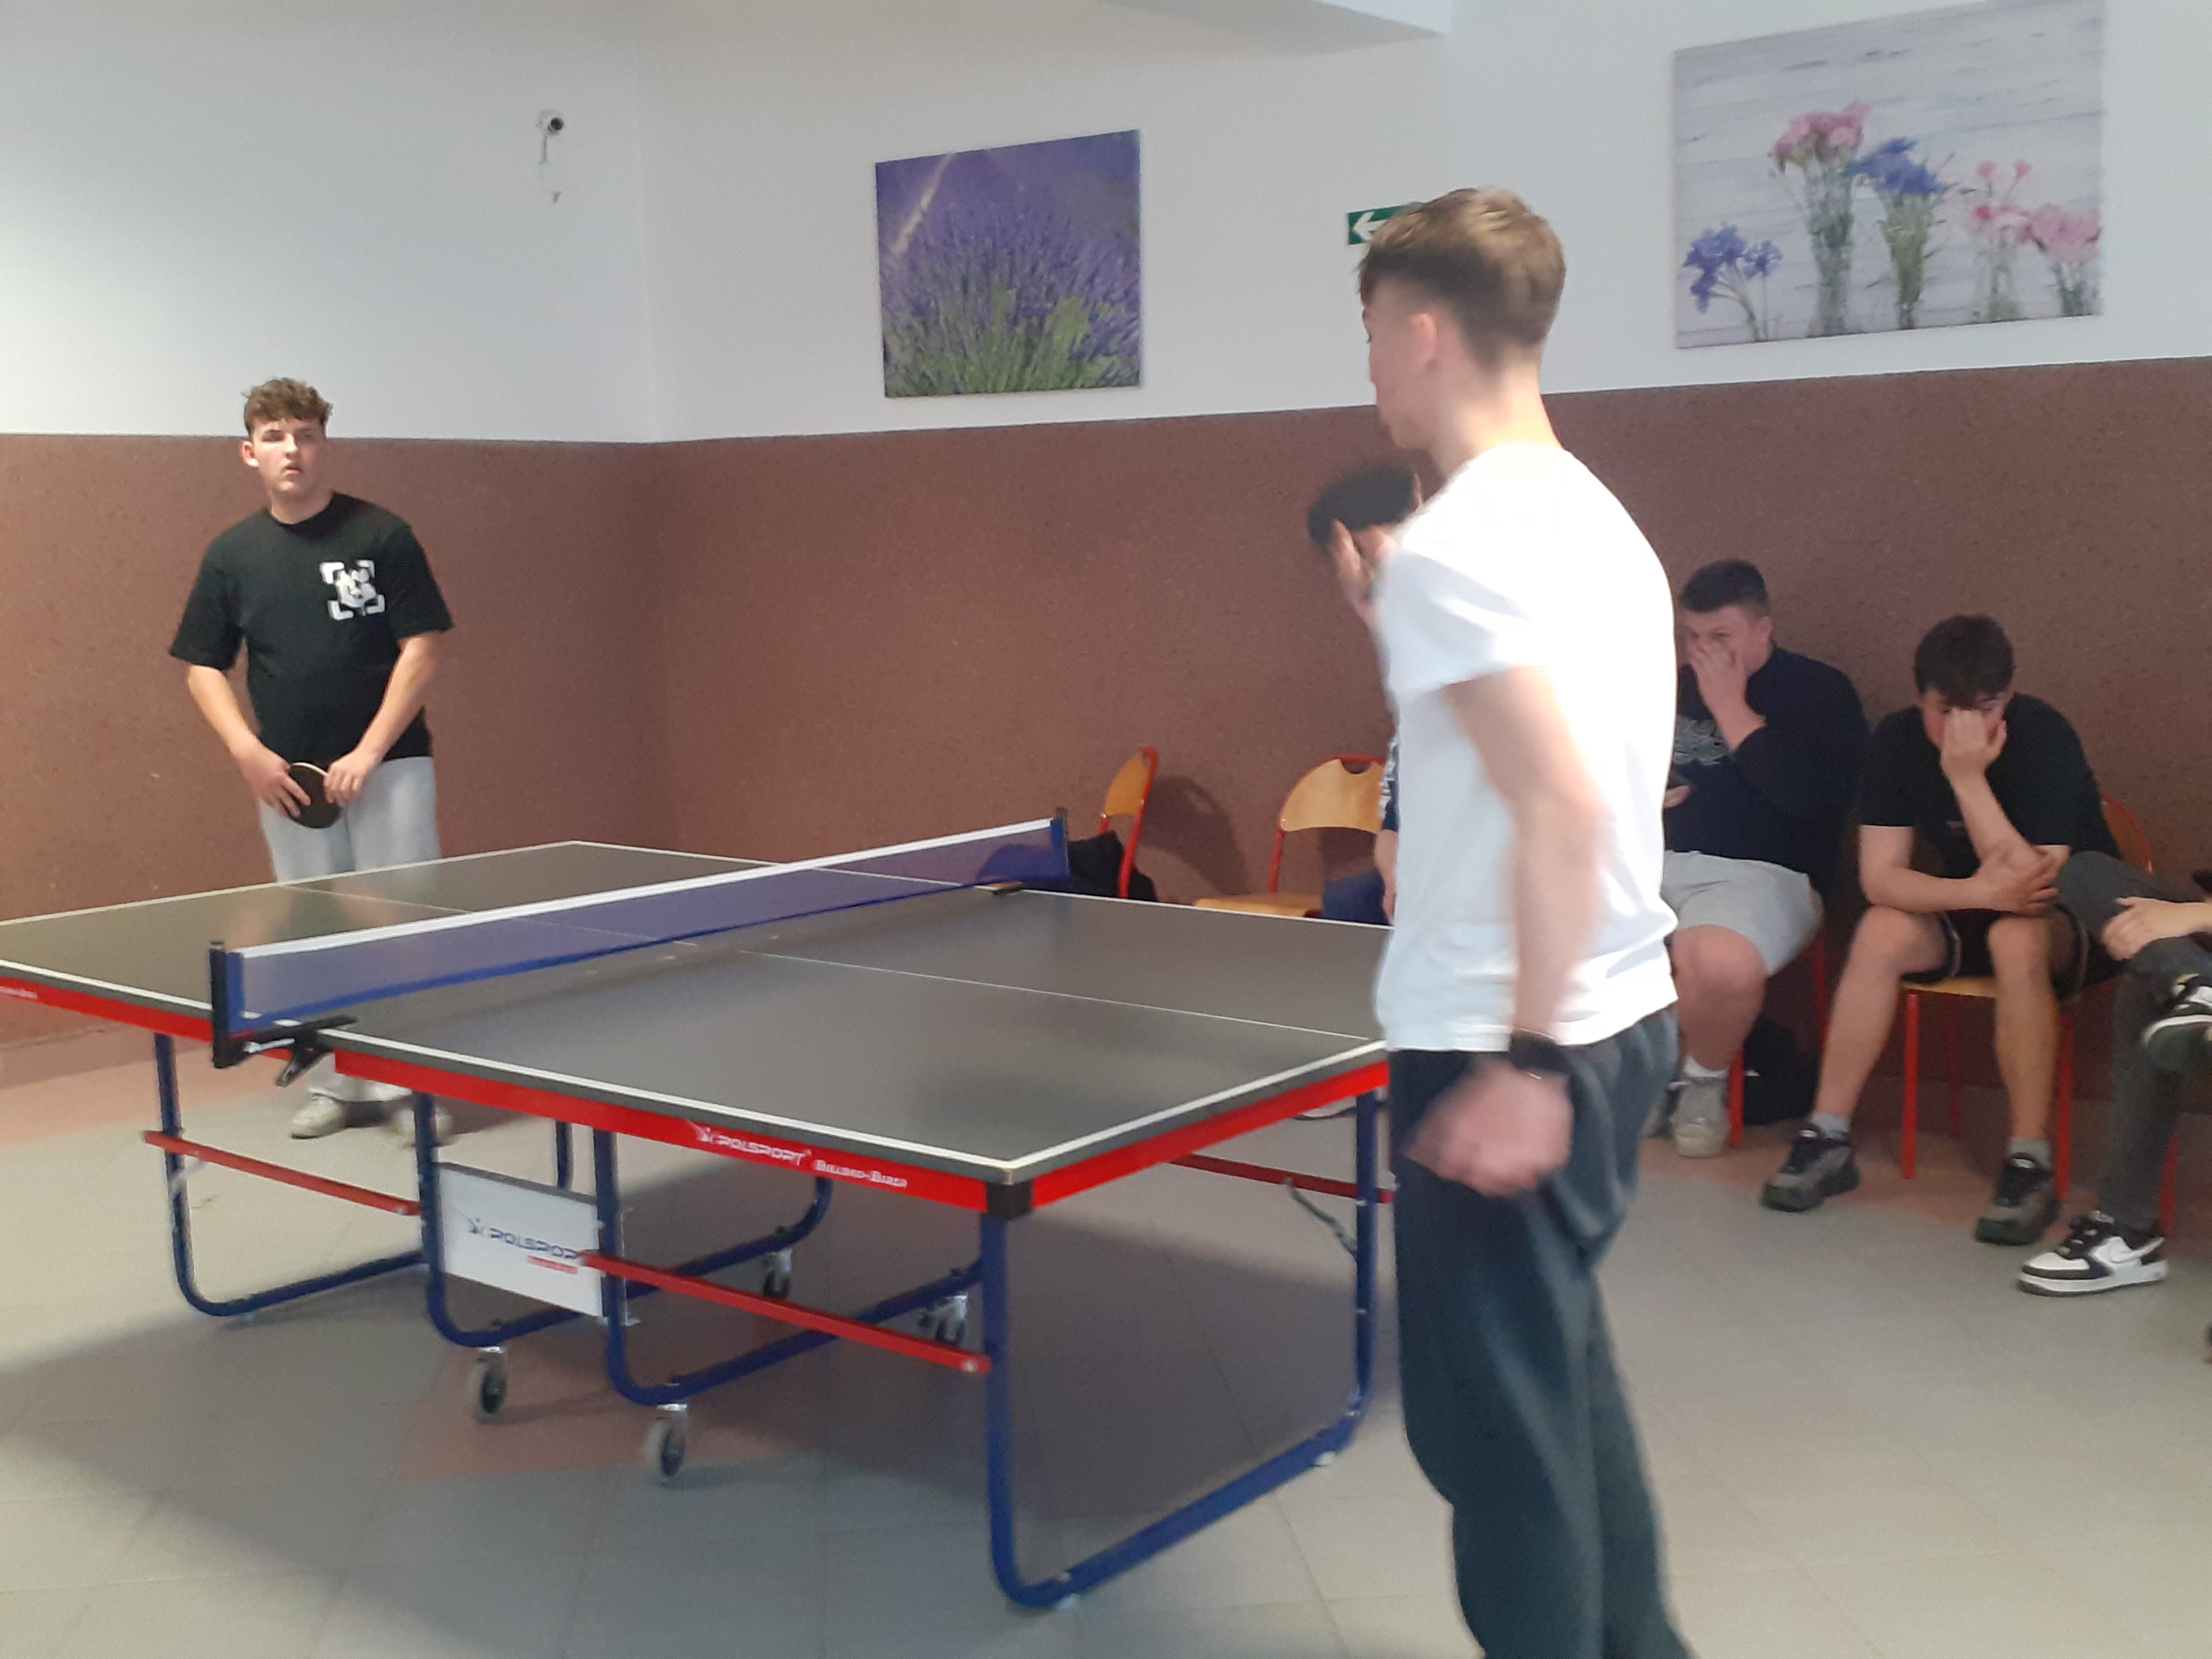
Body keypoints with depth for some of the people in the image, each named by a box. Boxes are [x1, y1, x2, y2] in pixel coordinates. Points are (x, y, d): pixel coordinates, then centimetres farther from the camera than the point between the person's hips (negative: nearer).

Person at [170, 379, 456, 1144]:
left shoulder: (382, 536, -4)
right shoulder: (232, 554, 6)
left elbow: (421, 649, -6)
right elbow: (203, 666, 10)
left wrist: (370, 751, -13)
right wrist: (248, 752, -5)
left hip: (388, 766, -3)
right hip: (288, 778, 3)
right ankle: (334, 1084, 20)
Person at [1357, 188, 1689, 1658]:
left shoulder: (1452, 544, -18)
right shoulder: (1596, 519, 10)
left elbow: (1563, 805, -25)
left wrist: (1527, 1066, -23)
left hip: (1507, 1049, -10)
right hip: (1620, 1016, 10)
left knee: (1495, 1416, 5)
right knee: (1566, 1371, 23)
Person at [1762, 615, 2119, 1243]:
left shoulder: (2044, 737, -25)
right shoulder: (1897, 741, -13)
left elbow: (2034, 883, -31)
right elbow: (1879, 878, -17)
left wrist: (1968, 778, -37)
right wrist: (1976, 891, -34)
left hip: (2075, 917, -4)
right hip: (1966, 913, 4)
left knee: (2016, 938, -35)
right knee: (1882, 933, -23)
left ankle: (2030, 1163, -31)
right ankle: (1828, 1138, -18)